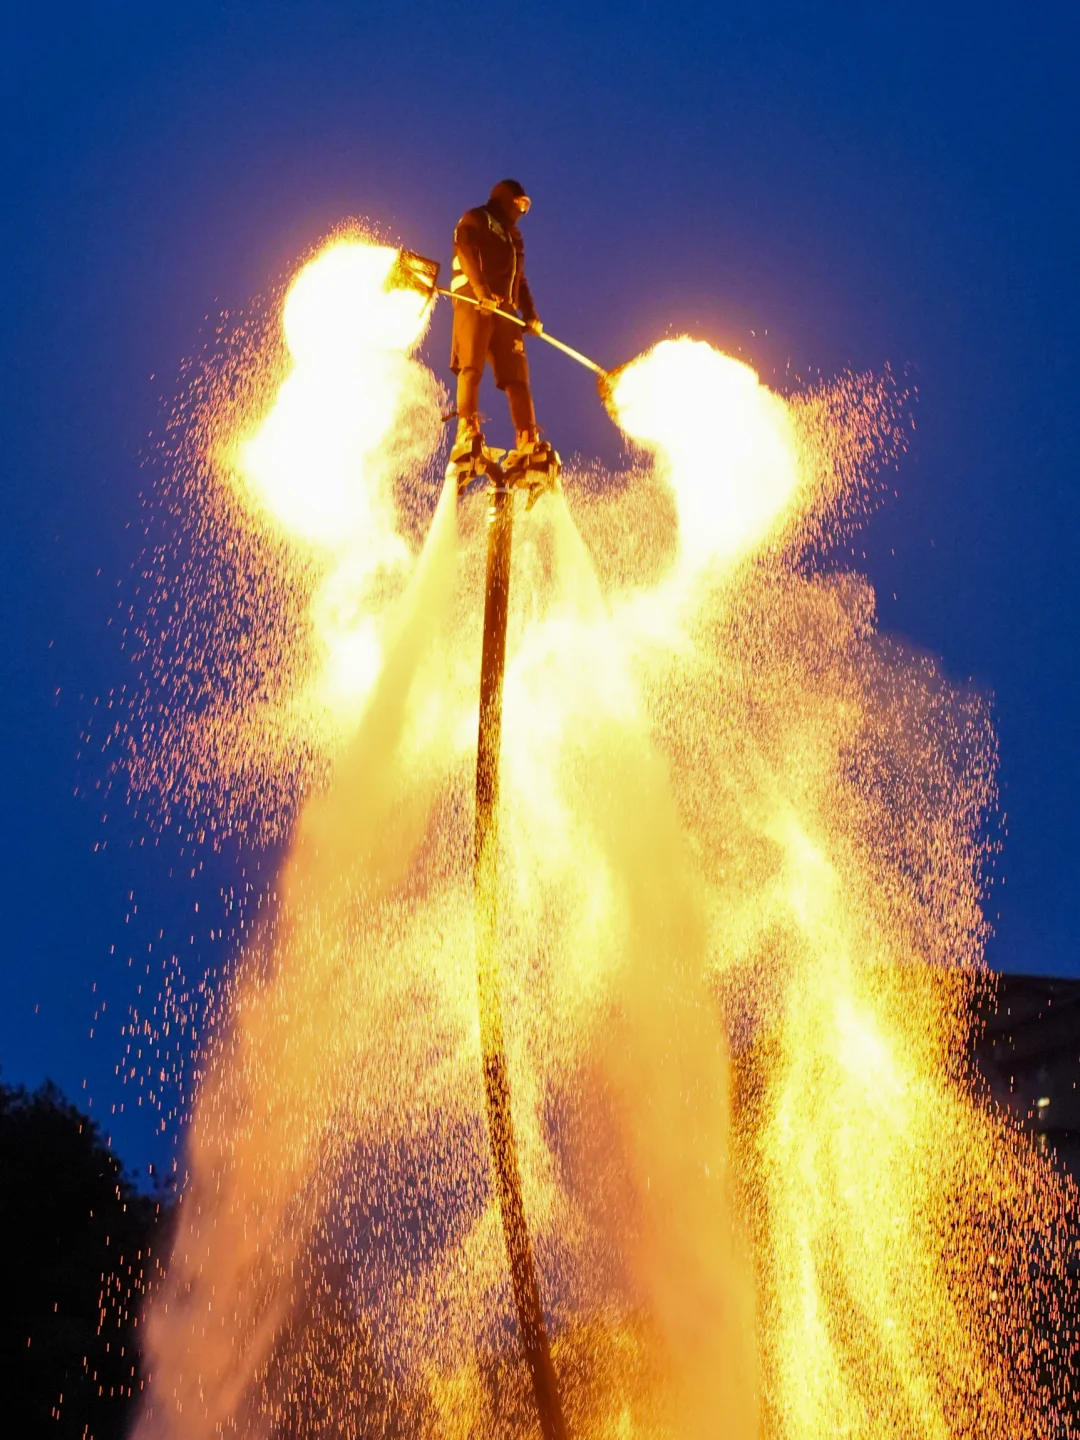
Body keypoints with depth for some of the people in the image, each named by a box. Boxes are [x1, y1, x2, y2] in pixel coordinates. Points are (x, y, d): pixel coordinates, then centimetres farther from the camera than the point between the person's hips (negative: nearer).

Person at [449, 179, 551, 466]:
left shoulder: (513, 236, 31)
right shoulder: (475, 220, 10)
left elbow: (520, 280, 30)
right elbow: (466, 253, -8)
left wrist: (530, 315, 13)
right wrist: (482, 291, -24)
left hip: (505, 309, 6)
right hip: (473, 301, -6)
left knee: (517, 375, -7)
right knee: (471, 366, -20)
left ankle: (528, 442, -16)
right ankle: (467, 434, -32)